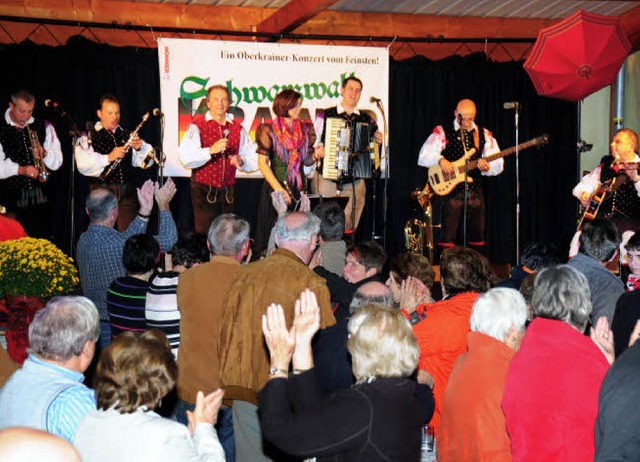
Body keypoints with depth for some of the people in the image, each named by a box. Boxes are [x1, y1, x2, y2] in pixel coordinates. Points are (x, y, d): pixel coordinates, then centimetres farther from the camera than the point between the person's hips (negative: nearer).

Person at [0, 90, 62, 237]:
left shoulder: (44, 127, 13)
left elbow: (56, 163, 11)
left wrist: (44, 153, -9)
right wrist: (20, 169, -20)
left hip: (39, 197, 3)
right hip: (12, 198, -2)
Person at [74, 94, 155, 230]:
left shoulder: (127, 136, 16)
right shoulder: (88, 137, 4)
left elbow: (144, 161, 6)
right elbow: (83, 165, -13)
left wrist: (140, 147, -15)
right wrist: (108, 158, -24)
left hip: (127, 193, 3)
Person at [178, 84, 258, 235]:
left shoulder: (237, 129, 12)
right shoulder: (197, 126, -3)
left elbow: (254, 160, 11)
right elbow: (185, 158, -17)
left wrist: (241, 162, -9)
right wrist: (211, 150, -26)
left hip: (228, 192, 4)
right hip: (204, 191, -4)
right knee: (205, 235, -6)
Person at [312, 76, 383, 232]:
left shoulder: (367, 120, 12)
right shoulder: (326, 115, 5)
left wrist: (378, 142, -3)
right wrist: (317, 151, -15)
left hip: (354, 182, 2)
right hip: (326, 179, -2)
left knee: (349, 227, -1)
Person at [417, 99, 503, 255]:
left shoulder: (484, 135, 11)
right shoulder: (442, 132, 3)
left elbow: (498, 165, 5)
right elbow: (423, 156, -6)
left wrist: (487, 167, -17)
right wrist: (440, 160, -24)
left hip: (476, 193, 4)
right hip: (452, 191, -3)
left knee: (477, 238, 7)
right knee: (447, 238, -8)